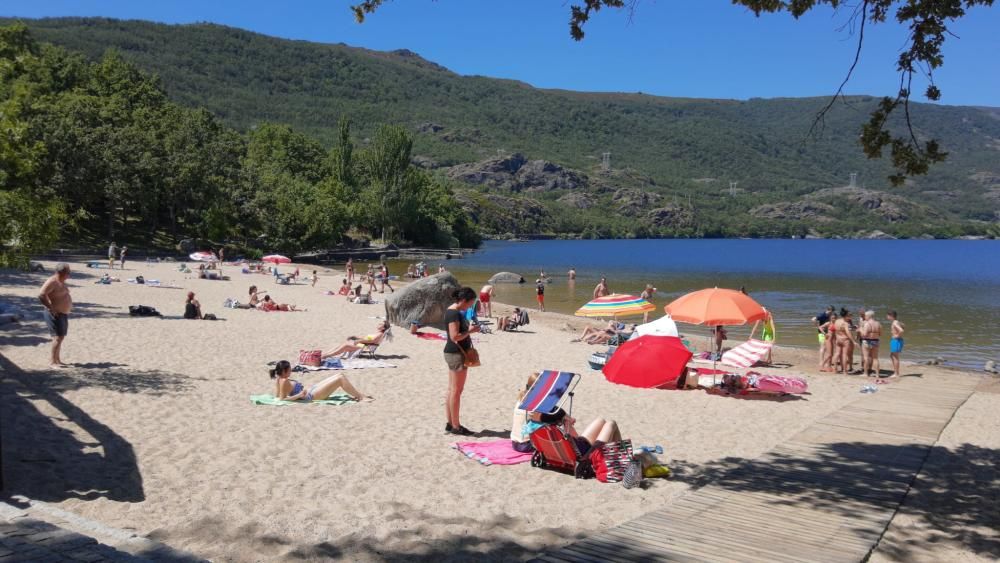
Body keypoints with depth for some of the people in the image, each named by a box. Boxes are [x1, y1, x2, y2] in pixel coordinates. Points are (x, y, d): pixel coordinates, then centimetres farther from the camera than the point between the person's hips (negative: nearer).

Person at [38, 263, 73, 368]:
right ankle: (52, 361, -10)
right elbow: (41, 295, -27)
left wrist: (69, 307, 16)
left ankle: (56, 358, 23)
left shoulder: (61, 281, 13)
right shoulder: (52, 281, -17)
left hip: (63, 314, 10)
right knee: (58, 337, -13)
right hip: (55, 314, -10)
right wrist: (50, 308, -25)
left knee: (60, 336, 14)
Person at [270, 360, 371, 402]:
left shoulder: (280, 379, 7)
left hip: (311, 390, 11)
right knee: (340, 378, -13)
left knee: (340, 375, 8)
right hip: (311, 396, -11)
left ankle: (359, 394, 8)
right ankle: (361, 397, -6)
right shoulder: (284, 381, -18)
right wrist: (299, 395, -27)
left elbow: (277, 395, 14)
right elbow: (282, 399, -22)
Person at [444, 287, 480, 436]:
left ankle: (450, 423, 20)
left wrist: (469, 329, 7)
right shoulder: (454, 313, -19)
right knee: (457, 390, -4)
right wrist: (470, 331, -14)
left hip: (453, 353, 10)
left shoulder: (453, 311, 12)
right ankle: (456, 426, 3)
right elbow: (455, 336, -24)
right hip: (456, 354, -10)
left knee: (452, 390, 13)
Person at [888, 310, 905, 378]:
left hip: (896, 341, -10)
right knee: (891, 356, 18)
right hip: (894, 341, 10)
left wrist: (898, 335, -18)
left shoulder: (895, 323, -18)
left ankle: (896, 374, 3)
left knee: (895, 357, -3)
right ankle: (895, 372, 22)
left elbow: (901, 330, -34)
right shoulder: (896, 322, 12)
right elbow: (904, 327, 29)